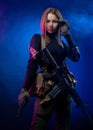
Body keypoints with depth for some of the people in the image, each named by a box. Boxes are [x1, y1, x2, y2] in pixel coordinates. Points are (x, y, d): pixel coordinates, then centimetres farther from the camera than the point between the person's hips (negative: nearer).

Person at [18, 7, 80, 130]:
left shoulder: (60, 42, 14)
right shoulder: (37, 38, -1)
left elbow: (76, 57, 3)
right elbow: (32, 64, -9)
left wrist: (67, 36, 5)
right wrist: (25, 89, -16)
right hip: (47, 87, -6)